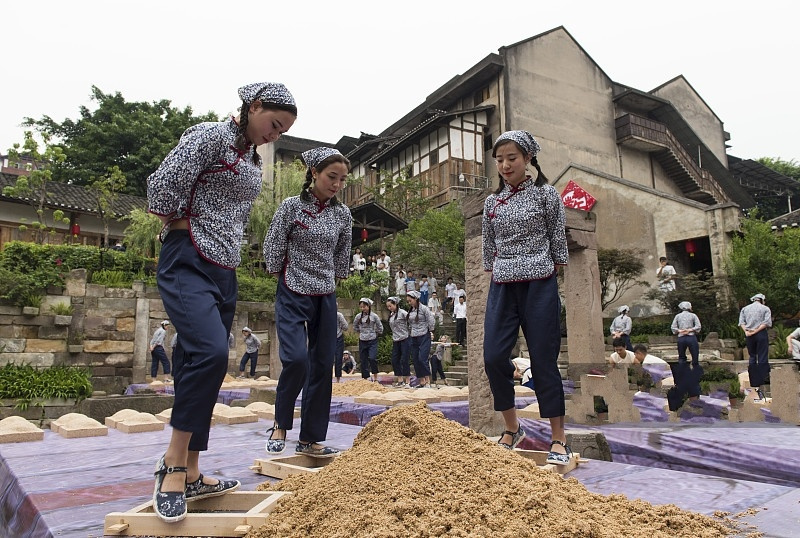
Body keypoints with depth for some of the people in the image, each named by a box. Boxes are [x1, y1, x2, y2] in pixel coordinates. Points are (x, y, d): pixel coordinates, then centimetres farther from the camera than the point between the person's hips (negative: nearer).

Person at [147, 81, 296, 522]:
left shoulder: (253, 160, 19)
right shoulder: (212, 136, -6)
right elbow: (162, 186, -13)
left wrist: (227, 251, 14)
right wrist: (184, 233, -2)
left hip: (224, 272, 8)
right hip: (188, 263, -8)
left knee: (202, 369, 7)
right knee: (211, 352, -26)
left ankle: (190, 475, 16)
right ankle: (173, 462, -9)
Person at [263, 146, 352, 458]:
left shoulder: (343, 214, 5)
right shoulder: (292, 206, -6)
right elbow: (272, 250, -3)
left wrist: (330, 283, 14)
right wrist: (287, 282, 4)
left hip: (326, 298, 4)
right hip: (293, 295, -4)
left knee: (322, 366, 3)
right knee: (297, 359, -18)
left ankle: (310, 440, 15)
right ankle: (280, 425, 8)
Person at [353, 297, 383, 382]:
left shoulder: (374, 316, -6)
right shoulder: (358, 316, 2)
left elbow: (380, 327, 4)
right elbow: (355, 326, 20)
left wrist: (375, 334, 6)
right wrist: (360, 333, 12)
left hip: (372, 341, -3)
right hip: (362, 341, 4)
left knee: (372, 358, -19)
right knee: (363, 361, 4)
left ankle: (375, 377, -5)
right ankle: (365, 378, 12)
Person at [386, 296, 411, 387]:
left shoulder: (402, 313, -9)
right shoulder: (391, 315, 13)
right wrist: (393, 338, 17)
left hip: (405, 339, -7)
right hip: (396, 341, 8)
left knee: (404, 361, -7)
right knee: (394, 360, 5)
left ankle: (407, 382, 0)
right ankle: (400, 381, 15)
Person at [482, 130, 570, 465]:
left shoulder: (546, 194, 2)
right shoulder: (492, 202, 12)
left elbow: (557, 240, 4)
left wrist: (549, 274, -1)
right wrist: (496, 274, 10)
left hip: (539, 285, -3)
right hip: (501, 287, 4)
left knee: (543, 360, -3)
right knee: (494, 358, -4)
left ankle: (559, 439, 10)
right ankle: (512, 428, 16)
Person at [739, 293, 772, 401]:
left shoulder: (745, 308, 14)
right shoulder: (765, 308, 5)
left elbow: (741, 322, 3)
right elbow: (767, 323, -9)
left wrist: (746, 331, -7)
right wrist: (756, 330, -11)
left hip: (749, 336, 3)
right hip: (761, 334, -3)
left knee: (752, 358, 12)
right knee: (762, 359, -4)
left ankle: (754, 384, 12)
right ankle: (760, 385, -13)